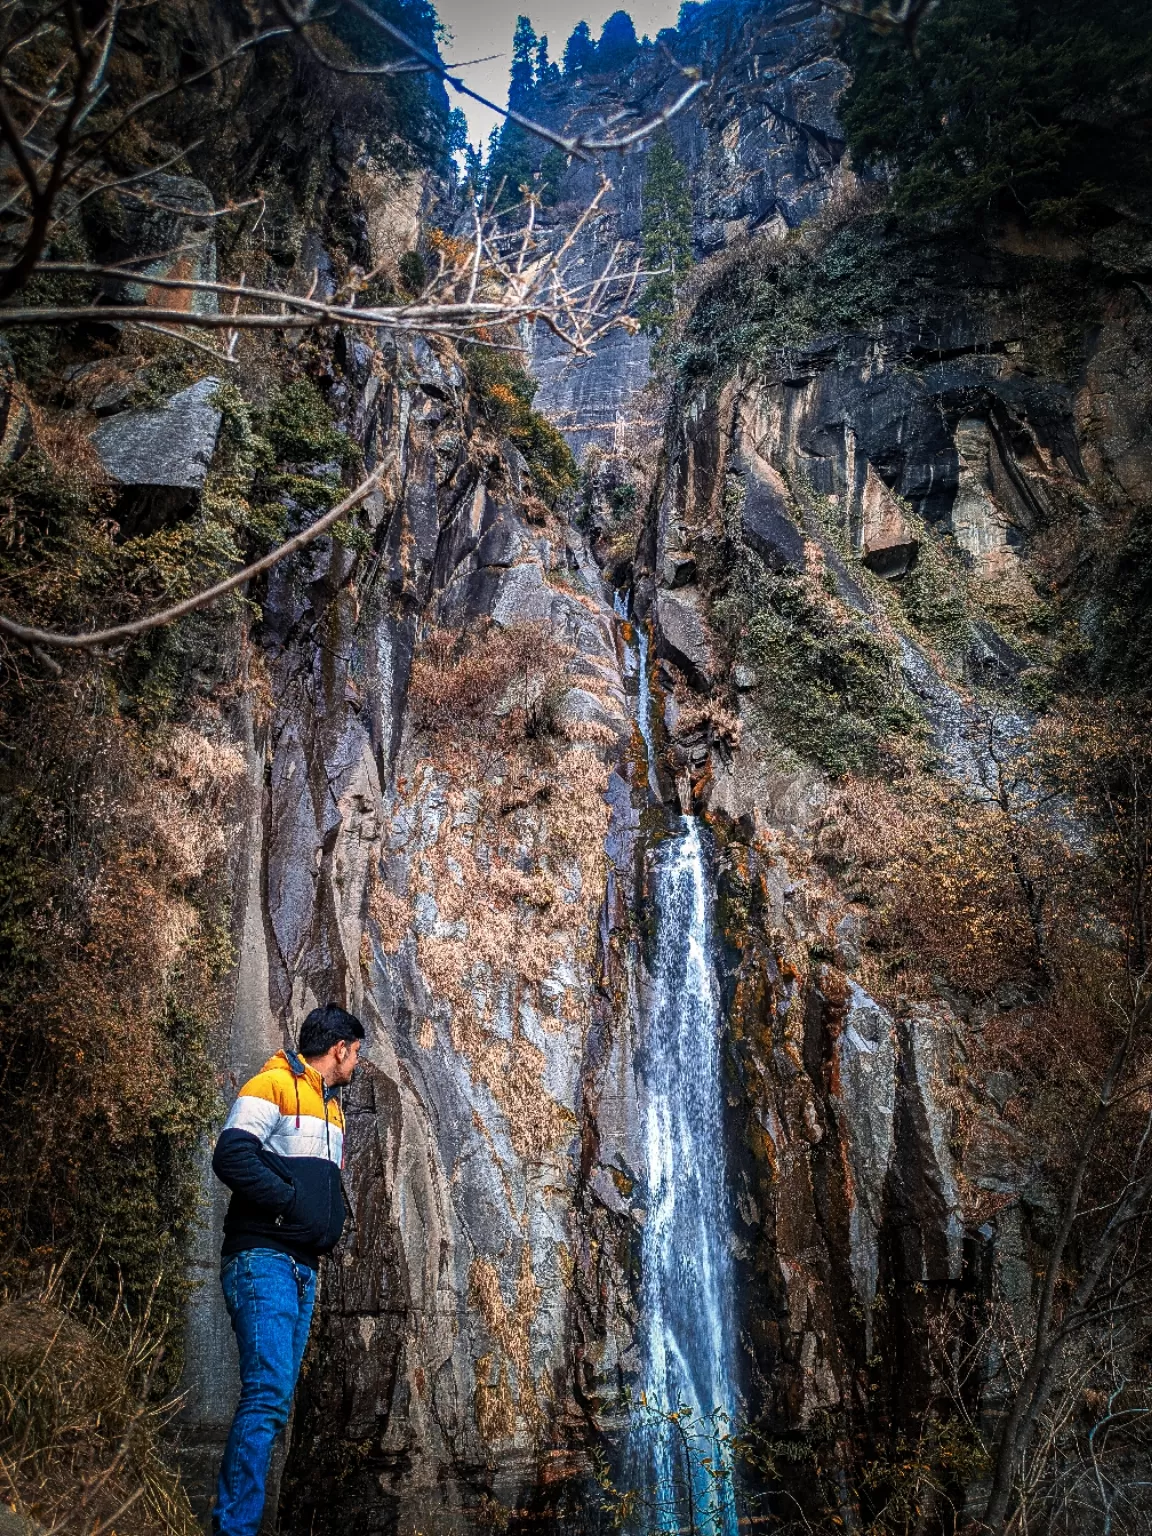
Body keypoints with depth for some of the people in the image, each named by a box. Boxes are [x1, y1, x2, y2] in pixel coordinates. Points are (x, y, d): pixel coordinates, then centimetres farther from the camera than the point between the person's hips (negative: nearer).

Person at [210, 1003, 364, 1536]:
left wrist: (332, 1221, 9)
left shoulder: (331, 1107, 21)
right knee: (268, 1394, -16)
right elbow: (231, 1157, -20)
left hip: (304, 1267, 9)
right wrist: (292, 1204, -18)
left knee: (275, 1399, 9)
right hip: (263, 1259, -9)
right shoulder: (272, 1084, -7)